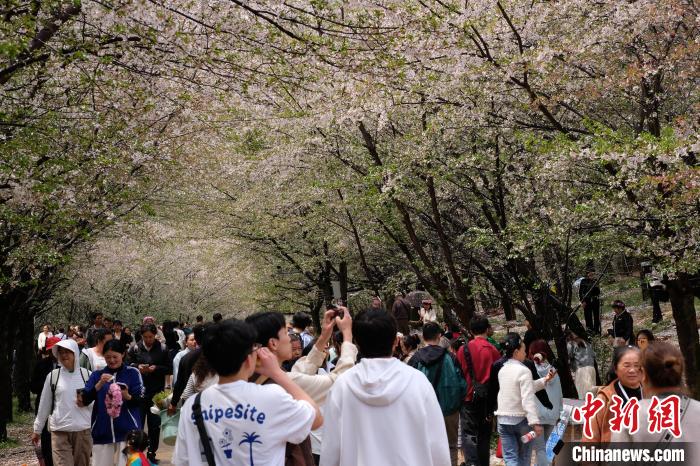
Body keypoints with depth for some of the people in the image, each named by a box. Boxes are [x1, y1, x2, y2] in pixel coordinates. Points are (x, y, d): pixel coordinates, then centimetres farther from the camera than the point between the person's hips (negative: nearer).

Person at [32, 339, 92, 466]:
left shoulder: (87, 374, 3)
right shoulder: (52, 376, 3)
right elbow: (44, 405, 10)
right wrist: (37, 430, 14)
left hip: (83, 430, 1)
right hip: (60, 431, -1)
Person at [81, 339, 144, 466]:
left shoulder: (132, 373, 1)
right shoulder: (97, 375, 8)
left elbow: (140, 400, -2)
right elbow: (85, 400, -1)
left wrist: (127, 396, -22)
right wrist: (100, 384, -15)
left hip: (127, 430, -2)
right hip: (102, 432, 2)